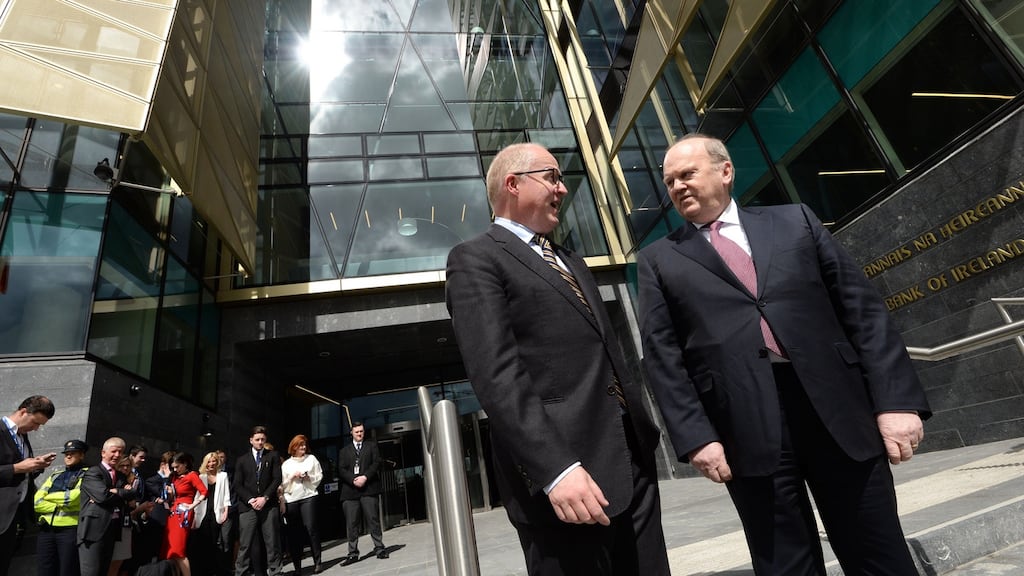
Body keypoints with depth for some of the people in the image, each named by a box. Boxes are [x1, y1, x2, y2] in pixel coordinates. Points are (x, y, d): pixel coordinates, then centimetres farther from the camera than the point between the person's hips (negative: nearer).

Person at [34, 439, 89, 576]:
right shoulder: (55, 476, 17)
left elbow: (72, 498, -13)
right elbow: (36, 502, 7)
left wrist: (48, 497, 4)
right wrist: (61, 505, -8)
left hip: (71, 529, -5)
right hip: (46, 530, 5)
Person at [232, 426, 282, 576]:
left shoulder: (273, 456, 9)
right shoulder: (242, 459, 12)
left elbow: (277, 479, 1)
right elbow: (237, 485, 5)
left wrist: (265, 497, -10)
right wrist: (250, 500, -8)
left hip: (269, 505, 0)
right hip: (247, 506, 1)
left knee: (272, 542, 1)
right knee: (244, 544, -1)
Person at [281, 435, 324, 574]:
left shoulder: (311, 458, 9)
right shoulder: (286, 464, 10)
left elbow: (319, 476, 7)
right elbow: (282, 483, 6)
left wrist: (308, 477, -9)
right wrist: (292, 477, -9)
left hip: (308, 496, -1)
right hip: (291, 499, 2)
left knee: (311, 528, -9)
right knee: (293, 532, 3)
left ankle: (317, 562, -1)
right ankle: (297, 566, 14)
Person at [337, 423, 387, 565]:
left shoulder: (371, 445, 14)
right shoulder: (344, 450, 17)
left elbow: (376, 463, 3)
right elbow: (341, 470, 6)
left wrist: (365, 477, -11)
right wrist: (353, 480, -11)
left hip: (368, 488, -1)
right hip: (350, 490, 1)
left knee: (373, 519, -1)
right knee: (351, 524, 2)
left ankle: (379, 548, 6)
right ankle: (353, 553, 9)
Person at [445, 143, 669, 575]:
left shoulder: (571, 262, 21)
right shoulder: (476, 259, -5)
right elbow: (496, 374, -16)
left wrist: (646, 433, 17)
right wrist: (556, 469, -23)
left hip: (633, 461, 8)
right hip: (564, 469, -7)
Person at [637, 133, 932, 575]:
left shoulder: (795, 220, 13)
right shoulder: (659, 260, 8)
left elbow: (862, 306, 7)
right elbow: (663, 356, 1)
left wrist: (896, 400, -2)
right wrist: (696, 436, -8)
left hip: (838, 407, 2)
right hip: (747, 428, -1)